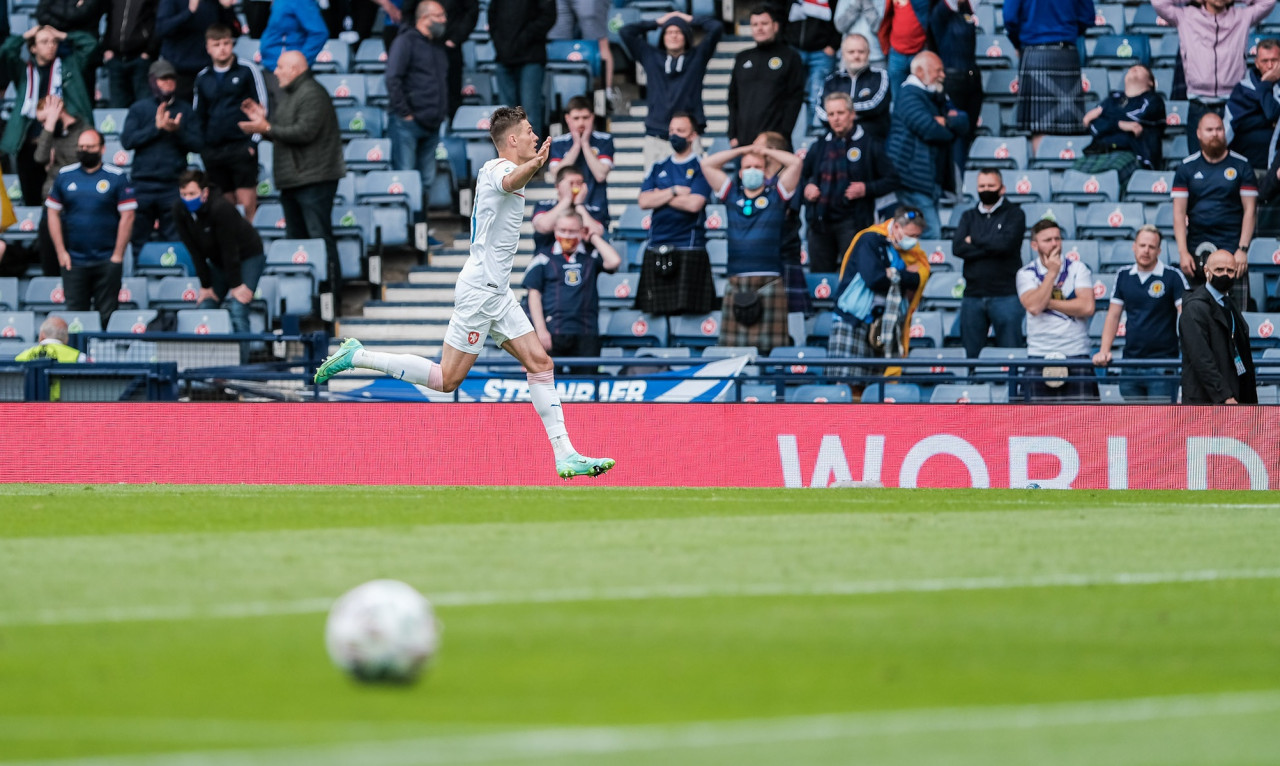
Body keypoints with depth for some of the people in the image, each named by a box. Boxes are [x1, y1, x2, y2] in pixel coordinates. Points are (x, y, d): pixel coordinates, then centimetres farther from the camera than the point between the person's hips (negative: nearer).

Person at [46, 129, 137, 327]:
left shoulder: (117, 177, -1)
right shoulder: (65, 176, 7)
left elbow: (127, 217, -3)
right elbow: (53, 214, 8)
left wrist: (117, 255, -8)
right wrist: (61, 252, 1)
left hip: (107, 262, -2)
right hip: (74, 262, 2)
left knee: (107, 316, 0)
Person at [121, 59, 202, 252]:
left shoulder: (185, 110, 11)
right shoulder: (139, 108, 8)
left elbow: (197, 145, 3)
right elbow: (127, 140, -4)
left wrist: (177, 131, -13)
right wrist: (156, 127, -10)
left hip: (173, 186, 0)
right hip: (144, 184, 0)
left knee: (175, 241, -3)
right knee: (138, 239, 2)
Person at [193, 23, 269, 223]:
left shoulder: (247, 70, 0)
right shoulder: (203, 78, 12)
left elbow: (262, 106, 1)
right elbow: (198, 115, 21)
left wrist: (253, 141, -6)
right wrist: (201, 145, 10)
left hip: (241, 147, -4)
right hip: (213, 152, 4)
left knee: (247, 205, -10)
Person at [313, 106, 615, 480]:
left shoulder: (495, 168, 14)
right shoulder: (499, 168, -16)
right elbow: (509, 182, -43)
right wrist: (534, 165, -64)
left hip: (497, 292, 10)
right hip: (480, 290, -10)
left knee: (540, 363, 3)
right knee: (446, 379, -7)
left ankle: (565, 456, 1)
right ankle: (357, 356, 3)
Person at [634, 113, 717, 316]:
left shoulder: (700, 168, 1)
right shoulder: (658, 168, 16)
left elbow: (694, 203, -13)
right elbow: (643, 201, 3)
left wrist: (661, 197, -2)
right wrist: (674, 191, -6)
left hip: (688, 248, -5)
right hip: (656, 250, 5)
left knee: (688, 310, -9)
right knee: (656, 313, 2)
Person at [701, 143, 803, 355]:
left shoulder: (776, 195, 11)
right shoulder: (731, 194, 17)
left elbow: (795, 162, 4)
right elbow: (707, 165, 16)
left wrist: (765, 152, 15)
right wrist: (742, 151, 19)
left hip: (769, 280, -2)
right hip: (737, 283, 2)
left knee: (769, 345, -8)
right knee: (732, 345, -3)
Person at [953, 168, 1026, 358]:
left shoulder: (1014, 214, 4)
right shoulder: (969, 216, 15)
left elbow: (1006, 242, -14)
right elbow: (957, 248, -1)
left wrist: (975, 241, -1)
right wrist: (991, 246, -9)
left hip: (1005, 297, -4)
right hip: (973, 297, 4)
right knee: (970, 354, 4)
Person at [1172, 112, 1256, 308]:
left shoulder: (1241, 166, 5)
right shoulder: (1187, 168, 8)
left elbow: (1249, 210, 2)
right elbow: (1179, 213, 5)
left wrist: (1243, 249, -8)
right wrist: (1183, 252, -6)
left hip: (1231, 248, -1)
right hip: (1197, 249, 2)